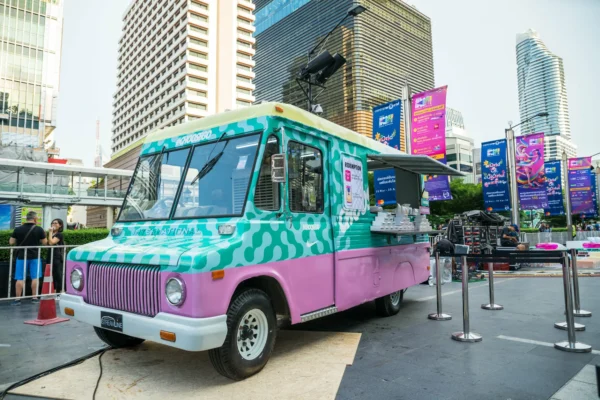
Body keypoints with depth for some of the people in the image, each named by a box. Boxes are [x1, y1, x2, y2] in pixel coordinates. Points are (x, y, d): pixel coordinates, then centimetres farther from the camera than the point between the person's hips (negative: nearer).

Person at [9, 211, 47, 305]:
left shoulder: (18, 229, -2)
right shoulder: (39, 229, -6)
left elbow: (11, 242, 2)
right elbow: (45, 243, -1)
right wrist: (41, 237, 18)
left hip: (21, 256, 1)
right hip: (35, 256, -1)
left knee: (20, 278, 5)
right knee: (35, 277, 6)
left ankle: (17, 299, 6)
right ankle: (34, 298, 8)